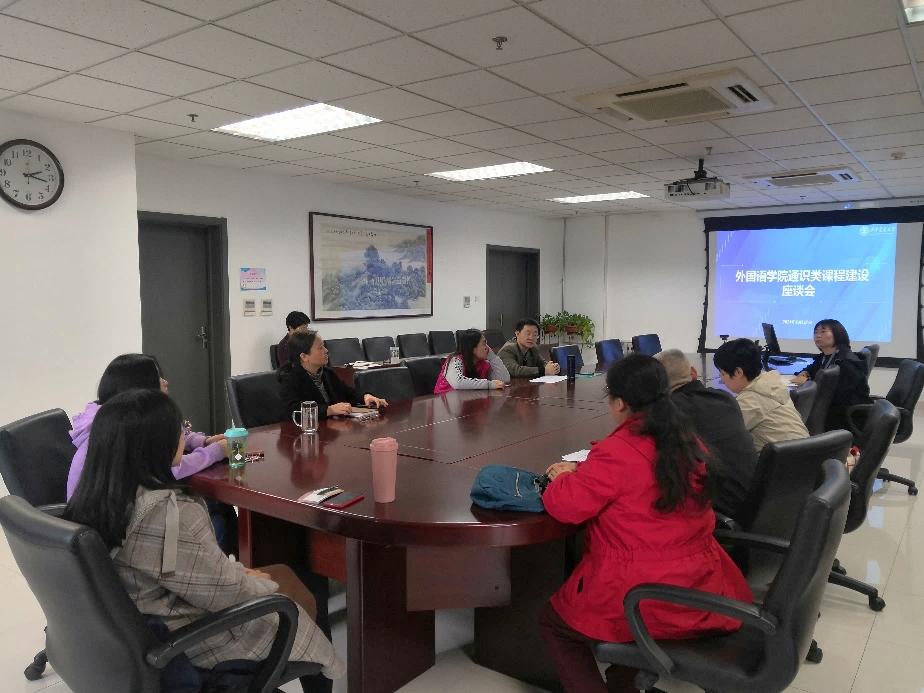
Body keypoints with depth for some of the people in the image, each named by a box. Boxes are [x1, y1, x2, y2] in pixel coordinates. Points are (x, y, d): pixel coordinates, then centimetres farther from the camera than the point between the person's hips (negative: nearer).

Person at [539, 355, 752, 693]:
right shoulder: (688, 442, 2)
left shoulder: (616, 452, -22)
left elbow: (565, 506, -16)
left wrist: (564, 478, 4)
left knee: (552, 623, 18)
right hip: (698, 589, 8)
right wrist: (583, 471, 15)